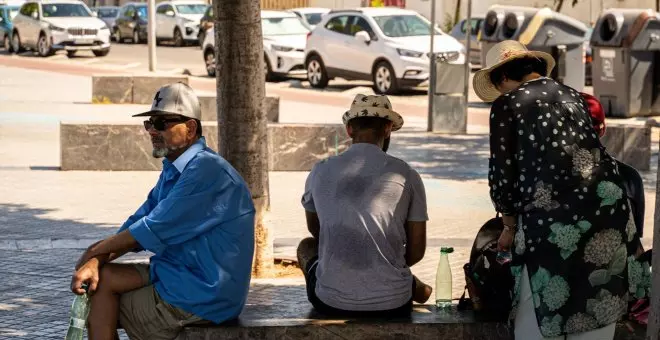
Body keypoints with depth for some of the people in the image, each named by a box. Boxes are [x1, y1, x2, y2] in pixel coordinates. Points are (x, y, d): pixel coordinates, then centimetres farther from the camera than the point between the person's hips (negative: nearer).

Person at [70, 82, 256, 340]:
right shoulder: (173, 171, 13)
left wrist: (96, 250, -7)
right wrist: (95, 261, -10)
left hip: (203, 296, -9)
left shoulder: (207, 170, -21)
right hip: (176, 275, 9)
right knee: (99, 276, 3)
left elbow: (153, 230, -21)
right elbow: (136, 224, 8)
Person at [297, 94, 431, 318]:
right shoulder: (406, 175, -4)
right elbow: (417, 251, 4)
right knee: (423, 289, 36)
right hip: (393, 304, -1)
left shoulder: (320, 171, 1)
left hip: (331, 302, 1)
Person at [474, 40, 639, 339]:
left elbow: (502, 174, 3)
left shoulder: (506, 104, 5)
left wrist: (510, 226, 19)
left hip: (553, 220, -5)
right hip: (608, 211, 5)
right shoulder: (572, 96, 20)